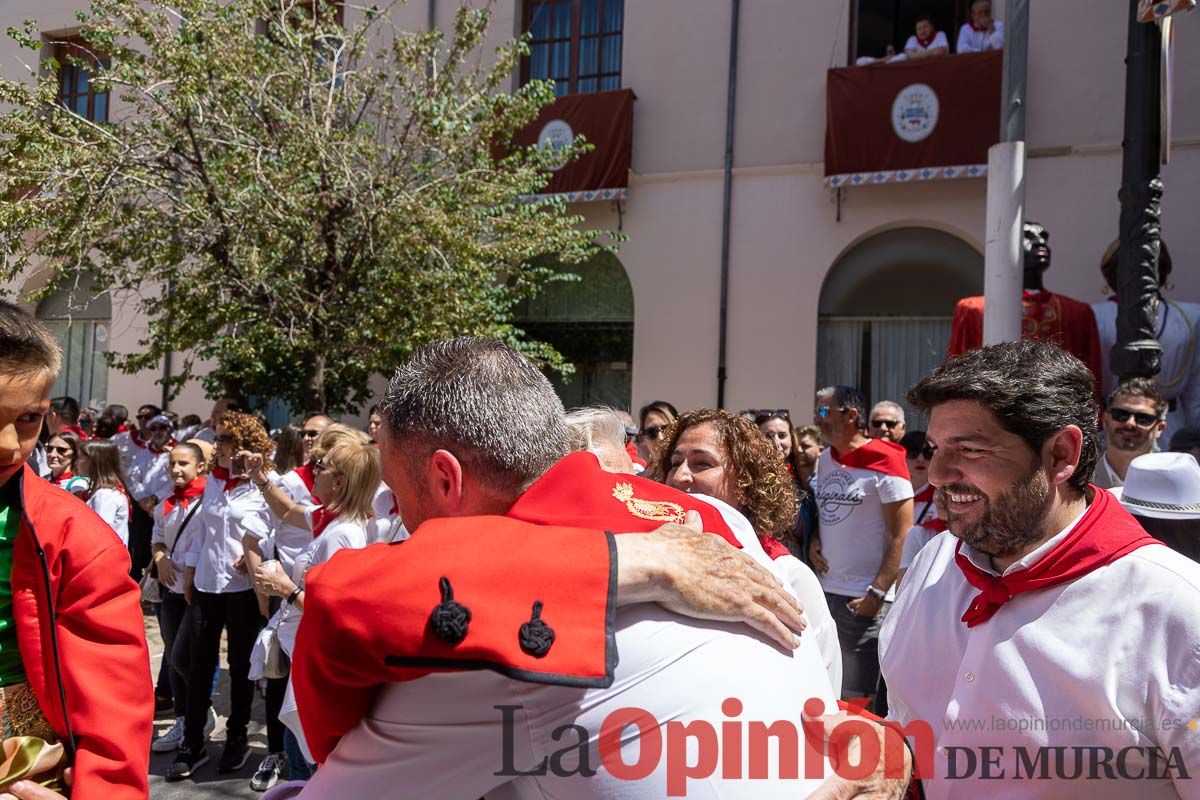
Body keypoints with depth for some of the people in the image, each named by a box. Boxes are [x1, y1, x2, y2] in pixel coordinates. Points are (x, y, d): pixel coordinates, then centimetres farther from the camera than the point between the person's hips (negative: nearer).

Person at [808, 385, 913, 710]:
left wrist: (877, 593, -15)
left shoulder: (884, 462, -10)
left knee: (858, 697, 1)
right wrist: (814, 540, 4)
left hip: (864, 598, -6)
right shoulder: (825, 460, 10)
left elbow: (903, 536, -11)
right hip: (826, 590, 6)